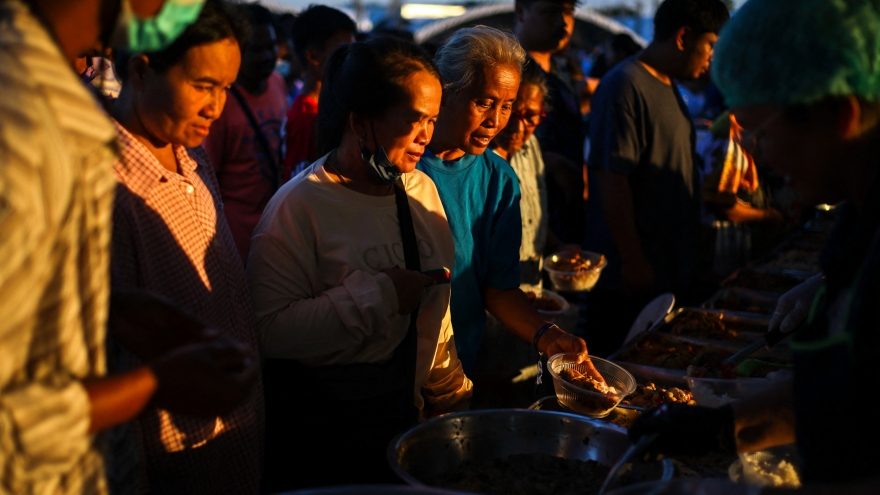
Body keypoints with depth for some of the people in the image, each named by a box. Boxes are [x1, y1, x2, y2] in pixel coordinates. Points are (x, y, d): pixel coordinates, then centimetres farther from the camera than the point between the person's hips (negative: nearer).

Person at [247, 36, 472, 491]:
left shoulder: (421, 190, 5)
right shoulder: (298, 207, -18)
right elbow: (268, 329, -27)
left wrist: (450, 397, 15)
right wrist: (376, 295, -27)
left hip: (402, 418, 6)